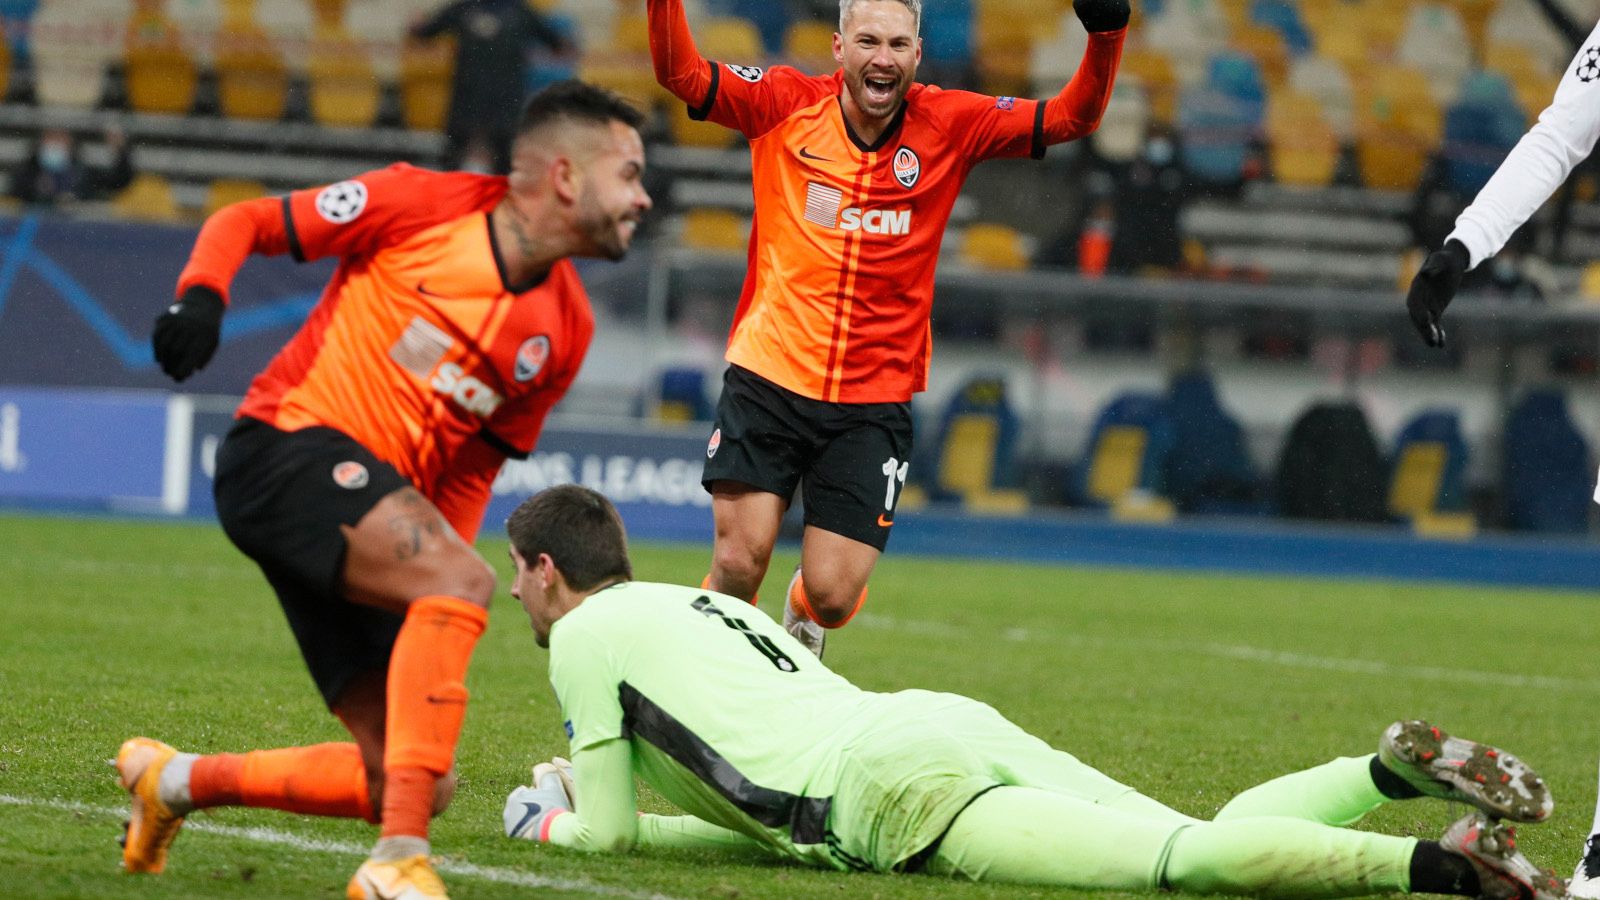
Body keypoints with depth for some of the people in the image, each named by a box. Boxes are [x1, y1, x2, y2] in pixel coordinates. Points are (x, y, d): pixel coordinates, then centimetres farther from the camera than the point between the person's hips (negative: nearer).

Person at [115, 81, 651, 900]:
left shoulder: (565, 328, 11)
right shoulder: (419, 205, -5)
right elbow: (243, 223, 2)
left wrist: (434, 620, 8)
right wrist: (200, 295, -19)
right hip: (288, 443, -7)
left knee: (419, 787, 0)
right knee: (464, 582, -32)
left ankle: (174, 781, 20)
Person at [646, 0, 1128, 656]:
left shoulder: (949, 126, 1)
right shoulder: (786, 105, -1)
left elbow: (1073, 116, 0)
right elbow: (681, 73, -5)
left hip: (875, 401, 1)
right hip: (768, 377, -1)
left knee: (831, 596, -5)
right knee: (739, 563, -10)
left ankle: (805, 615, 35)